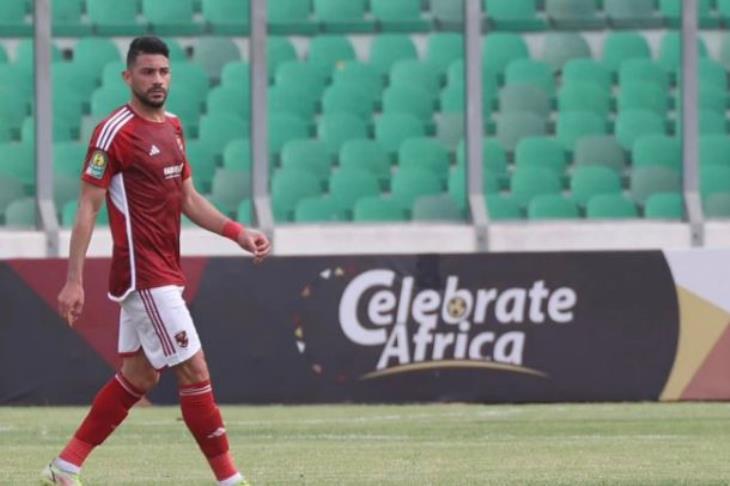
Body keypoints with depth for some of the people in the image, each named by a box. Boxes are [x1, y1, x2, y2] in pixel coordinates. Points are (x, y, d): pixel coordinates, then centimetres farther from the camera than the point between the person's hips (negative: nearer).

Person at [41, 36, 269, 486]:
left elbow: (189, 199, 19)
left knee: (139, 376, 14)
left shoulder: (173, 127, 12)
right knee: (195, 371, -8)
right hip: (144, 275, -9)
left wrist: (238, 232, 6)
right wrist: (74, 281, -18)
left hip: (165, 273, 9)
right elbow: (88, 209, -14)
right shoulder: (115, 132, -13)